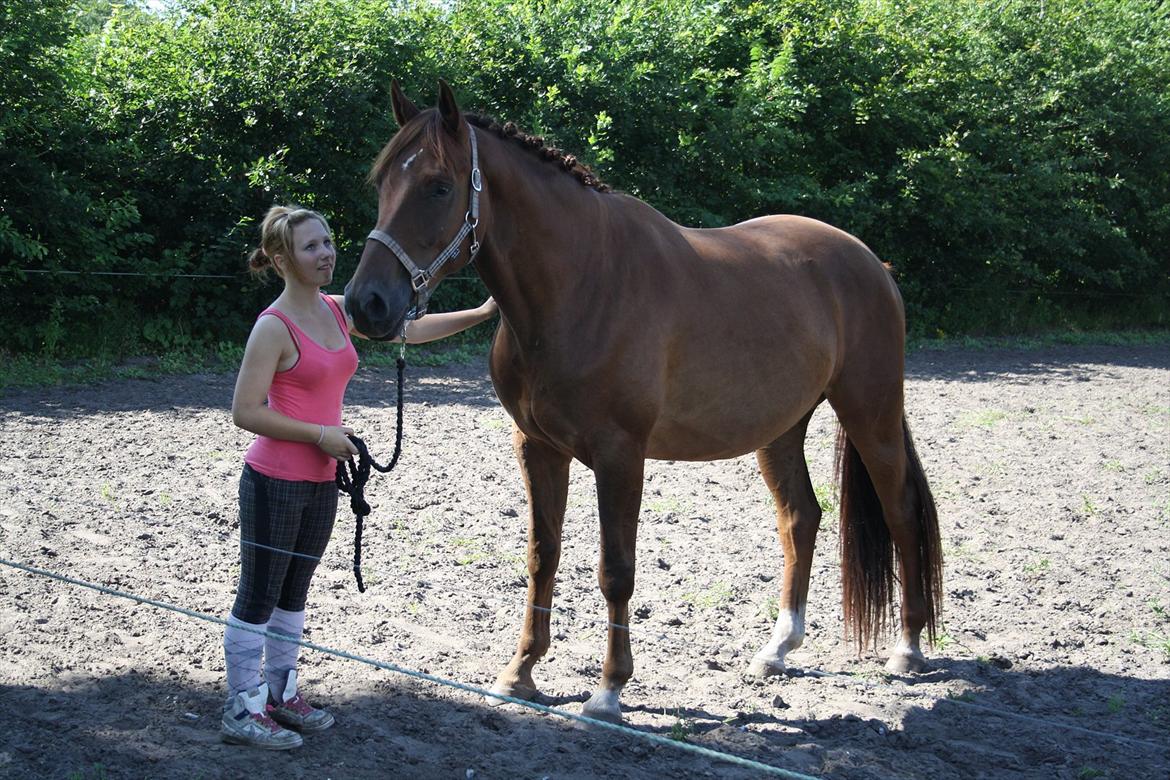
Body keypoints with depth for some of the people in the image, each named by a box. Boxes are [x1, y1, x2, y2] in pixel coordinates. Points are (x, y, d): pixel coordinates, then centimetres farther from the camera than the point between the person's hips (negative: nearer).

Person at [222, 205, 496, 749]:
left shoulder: (338, 312, 5)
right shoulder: (274, 327, -17)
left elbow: (410, 330, 18)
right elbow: (245, 412, -20)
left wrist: (480, 314, 14)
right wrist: (319, 434, -19)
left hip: (321, 482, 8)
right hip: (274, 483, -8)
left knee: (294, 592, 18)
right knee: (259, 597, 1)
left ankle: (280, 693, 31)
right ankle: (240, 711, 10)